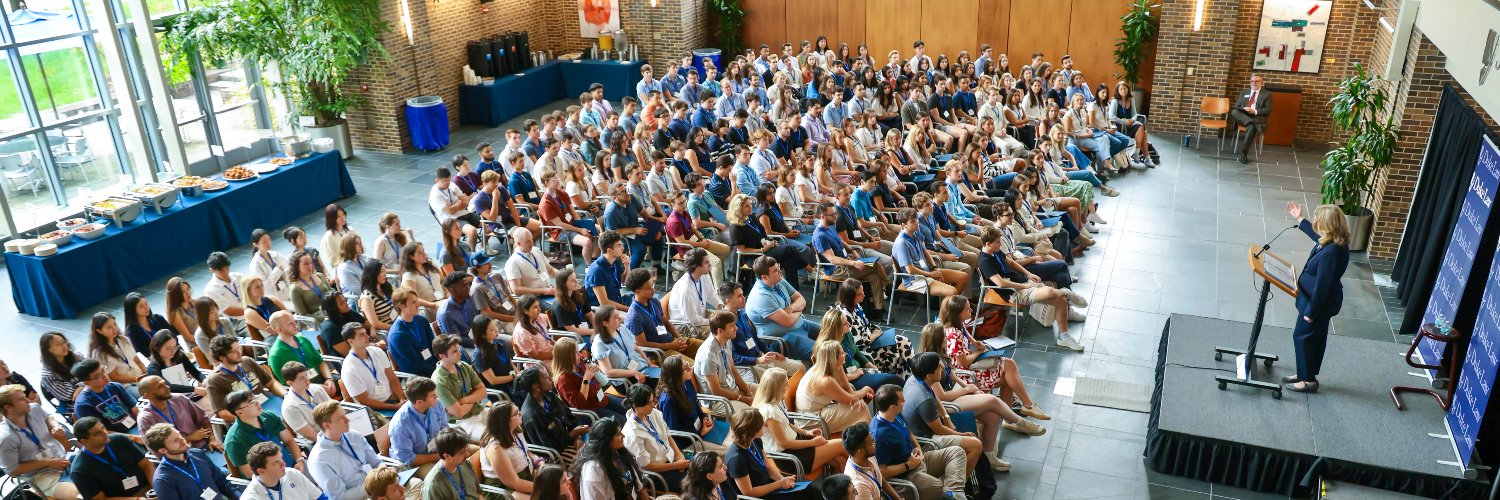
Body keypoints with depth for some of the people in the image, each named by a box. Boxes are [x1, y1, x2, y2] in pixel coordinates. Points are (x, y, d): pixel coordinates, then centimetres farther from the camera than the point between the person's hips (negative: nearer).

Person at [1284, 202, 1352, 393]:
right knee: (1316, 338, 21)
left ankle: (1309, 380, 20)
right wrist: (1300, 219, 32)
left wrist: (1311, 312, -20)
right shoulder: (1334, 241, -5)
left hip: (1320, 302, -9)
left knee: (1302, 336, 6)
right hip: (1323, 301, 9)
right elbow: (1316, 234, 22)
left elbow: (1322, 285, -29)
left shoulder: (1330, 252, -34)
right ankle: (1305, 374, 36)